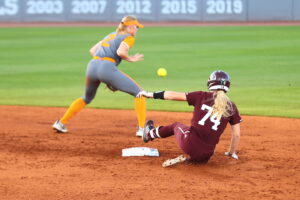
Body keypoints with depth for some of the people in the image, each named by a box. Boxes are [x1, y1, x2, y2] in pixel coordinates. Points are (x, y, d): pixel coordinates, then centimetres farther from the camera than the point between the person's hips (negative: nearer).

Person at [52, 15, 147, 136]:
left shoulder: (111, 35, 29)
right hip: (108, 68, -7)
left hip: (92, 67, 7)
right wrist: (131, 59, 3)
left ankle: (61, 123, 31)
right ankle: (142, 129, -10)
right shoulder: (129, 38, 6)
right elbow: (120, 52, -14)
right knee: (139, 93, 2)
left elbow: (92, 50, 28)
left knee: (87, 98, 33)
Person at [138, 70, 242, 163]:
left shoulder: (201, 96, -1)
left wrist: (151, 94, 12)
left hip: (189, 144, 0)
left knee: (177, 125, 33)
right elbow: (236, 134, 5)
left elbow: (174, 95, 3)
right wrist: (232, 153, 20)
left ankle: (151, 133, 54)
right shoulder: (231, 107, 2)